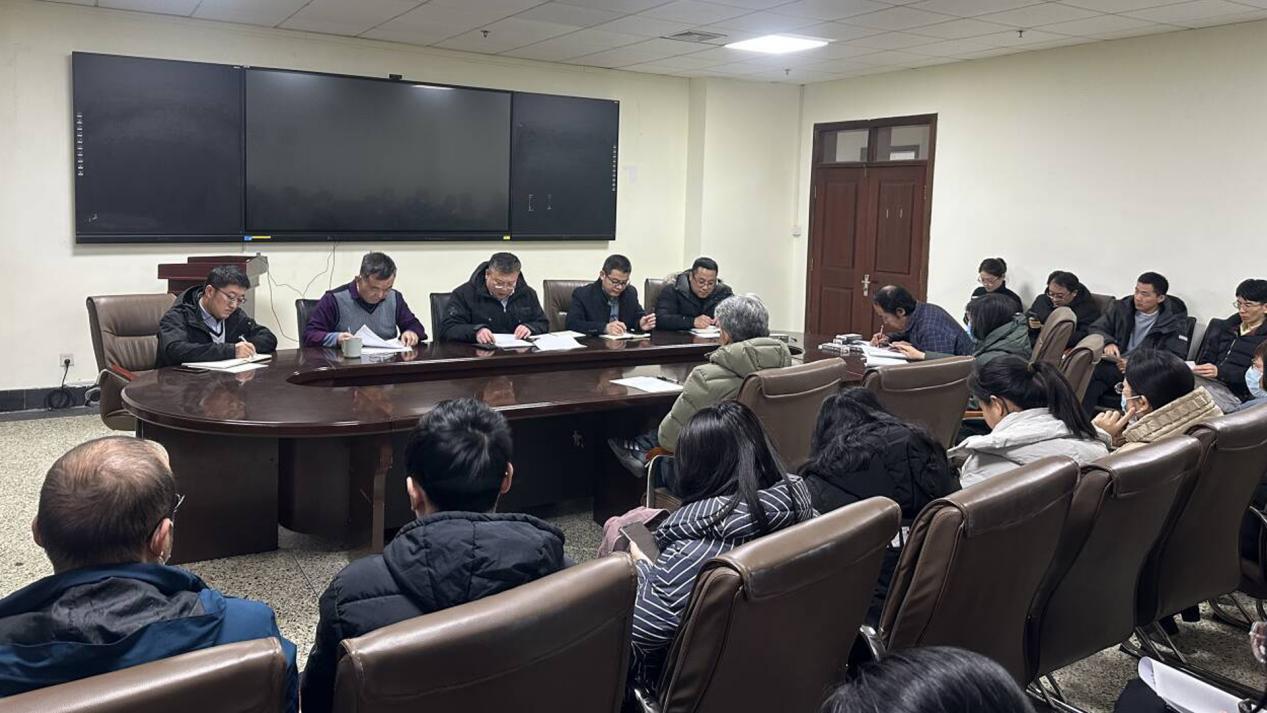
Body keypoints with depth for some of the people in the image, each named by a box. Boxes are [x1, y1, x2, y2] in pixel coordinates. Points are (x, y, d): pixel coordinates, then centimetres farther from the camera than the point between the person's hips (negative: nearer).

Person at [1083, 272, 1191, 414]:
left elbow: (1176, 357, -5)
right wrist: (1107, 343, -12)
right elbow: (1095, 329, 13)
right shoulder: (1120, 308, 13)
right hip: (1112, 365, 3)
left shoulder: (1174, 320, 3)